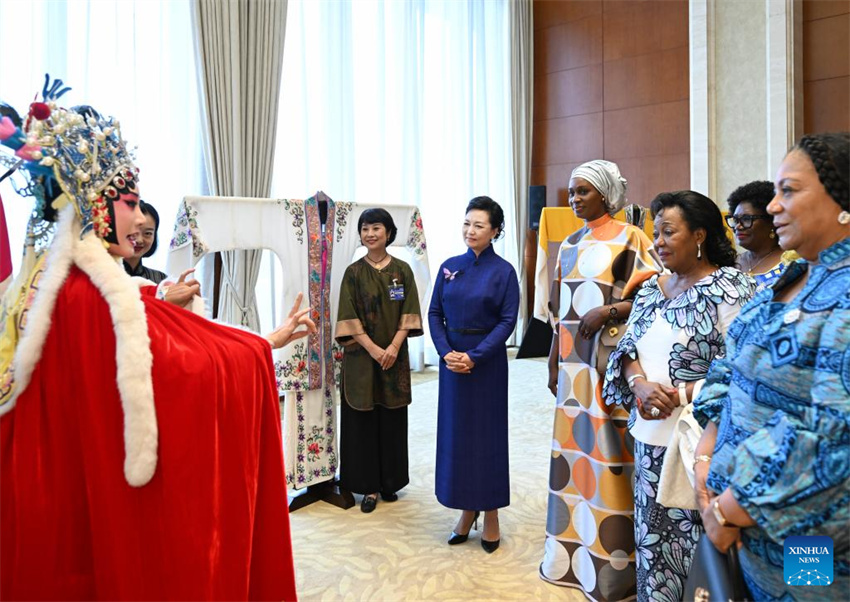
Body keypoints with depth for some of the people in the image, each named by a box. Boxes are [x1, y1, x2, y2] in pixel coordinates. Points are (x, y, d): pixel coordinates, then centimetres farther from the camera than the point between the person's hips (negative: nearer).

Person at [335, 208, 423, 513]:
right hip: (361, 356, -1)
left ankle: (389, 481, 22)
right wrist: (373, 349, -15)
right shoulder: (354, 272, -1)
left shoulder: (402, 270, 3)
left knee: (392, 418, 8)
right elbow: (349, 318, -6)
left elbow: (408, 314, 0)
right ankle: (368, 486, 12)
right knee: (363, 419, 2)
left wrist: (394, 346, -13)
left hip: (394, 355, 1)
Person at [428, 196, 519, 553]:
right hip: (452, 361, 4)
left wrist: (474, 357, -17)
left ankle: (491, 514, 19)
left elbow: (507, 321, -10)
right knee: (455, 432, 9)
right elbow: (435, 313, 5)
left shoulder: (503, 271, -5)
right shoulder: (449, 267, 6)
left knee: (487, 434, 4)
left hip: (486, 363, -4)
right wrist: (446, 352, -9)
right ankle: (467, 510, 24)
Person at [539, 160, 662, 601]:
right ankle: (575, 552, 26)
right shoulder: (569, 245, 14)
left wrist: (607, 310, -21)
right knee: (575, 449, 11)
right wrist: (553, 364, 14)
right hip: (573, 362, 7)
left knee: (608, 453, -3)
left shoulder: (629, 238, -5)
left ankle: (613, 563, 11)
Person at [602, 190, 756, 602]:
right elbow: (627, 346, 8)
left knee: (694, 537, 3)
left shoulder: (730, 288, -9)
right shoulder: (651, 288, 12)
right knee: (653, 533, 15)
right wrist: (641, 384, -12)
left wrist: (677, 397, -18)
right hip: (650, 436, 6)